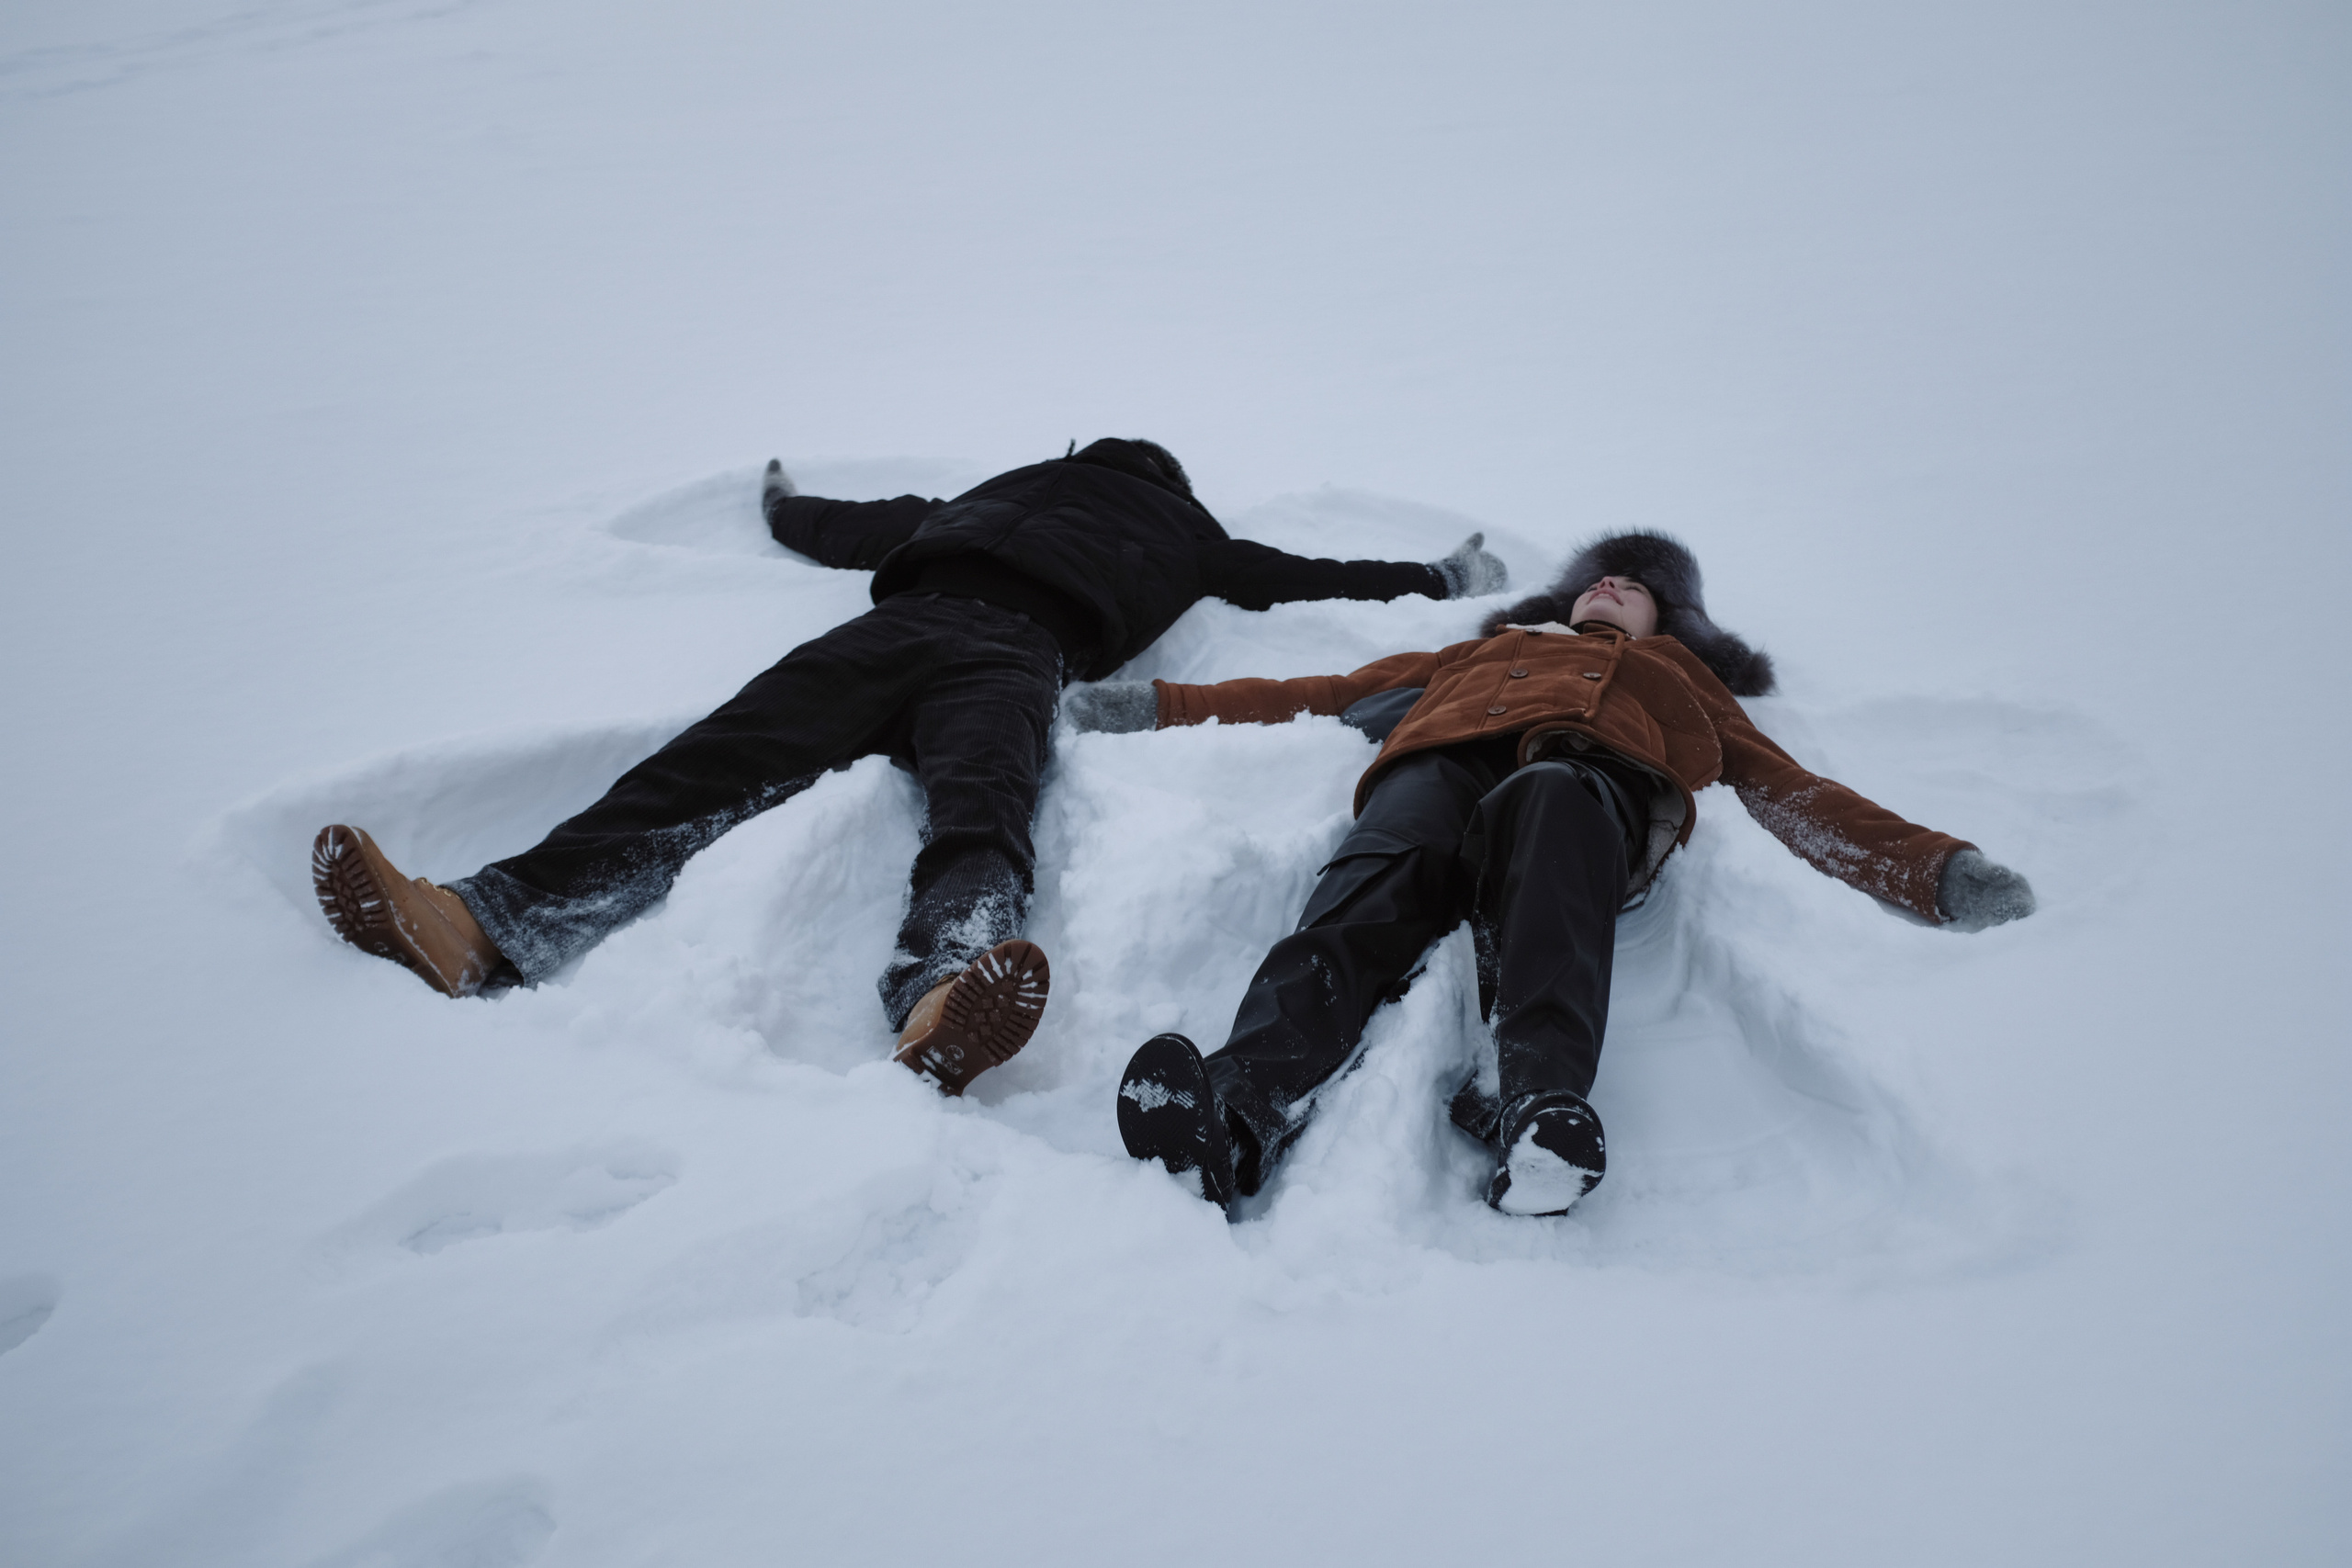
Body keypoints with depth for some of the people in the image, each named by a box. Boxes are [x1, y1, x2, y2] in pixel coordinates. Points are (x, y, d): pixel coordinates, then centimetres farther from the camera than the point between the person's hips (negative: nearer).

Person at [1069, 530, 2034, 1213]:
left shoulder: (1686, 683, 42)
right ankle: (1235, 1114, -62)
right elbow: (1330, 693, 40)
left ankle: (1539, 1101, -62)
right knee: (1366, 901, -35)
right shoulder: (1493, 650, 46)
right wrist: (1161, 706, 34)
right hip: (1447, 759, 1)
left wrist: (1944, 873, 12)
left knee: (1553, 801, -41)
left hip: (1597, 775, -1)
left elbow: (1796, 796, 28)